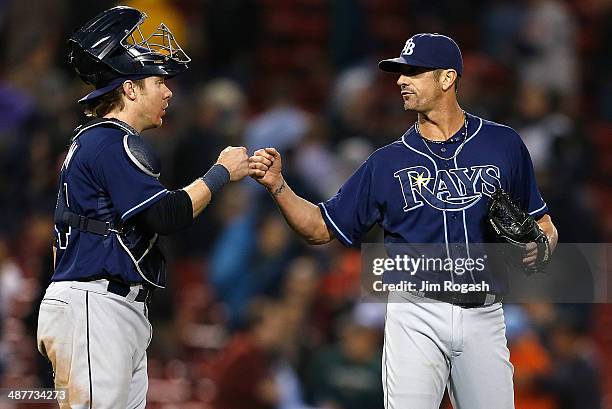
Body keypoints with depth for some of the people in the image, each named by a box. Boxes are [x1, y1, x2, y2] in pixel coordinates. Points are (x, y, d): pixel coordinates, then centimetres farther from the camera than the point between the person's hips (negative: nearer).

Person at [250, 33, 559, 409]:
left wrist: (538, 248, -9)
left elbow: (543, 224, 14)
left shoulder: (503, 144, 7)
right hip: (417, 317, 0)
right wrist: (278, 186, -4)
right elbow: (322, 228, 10)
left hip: (483, 318, 0)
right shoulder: (389, 162, 8)